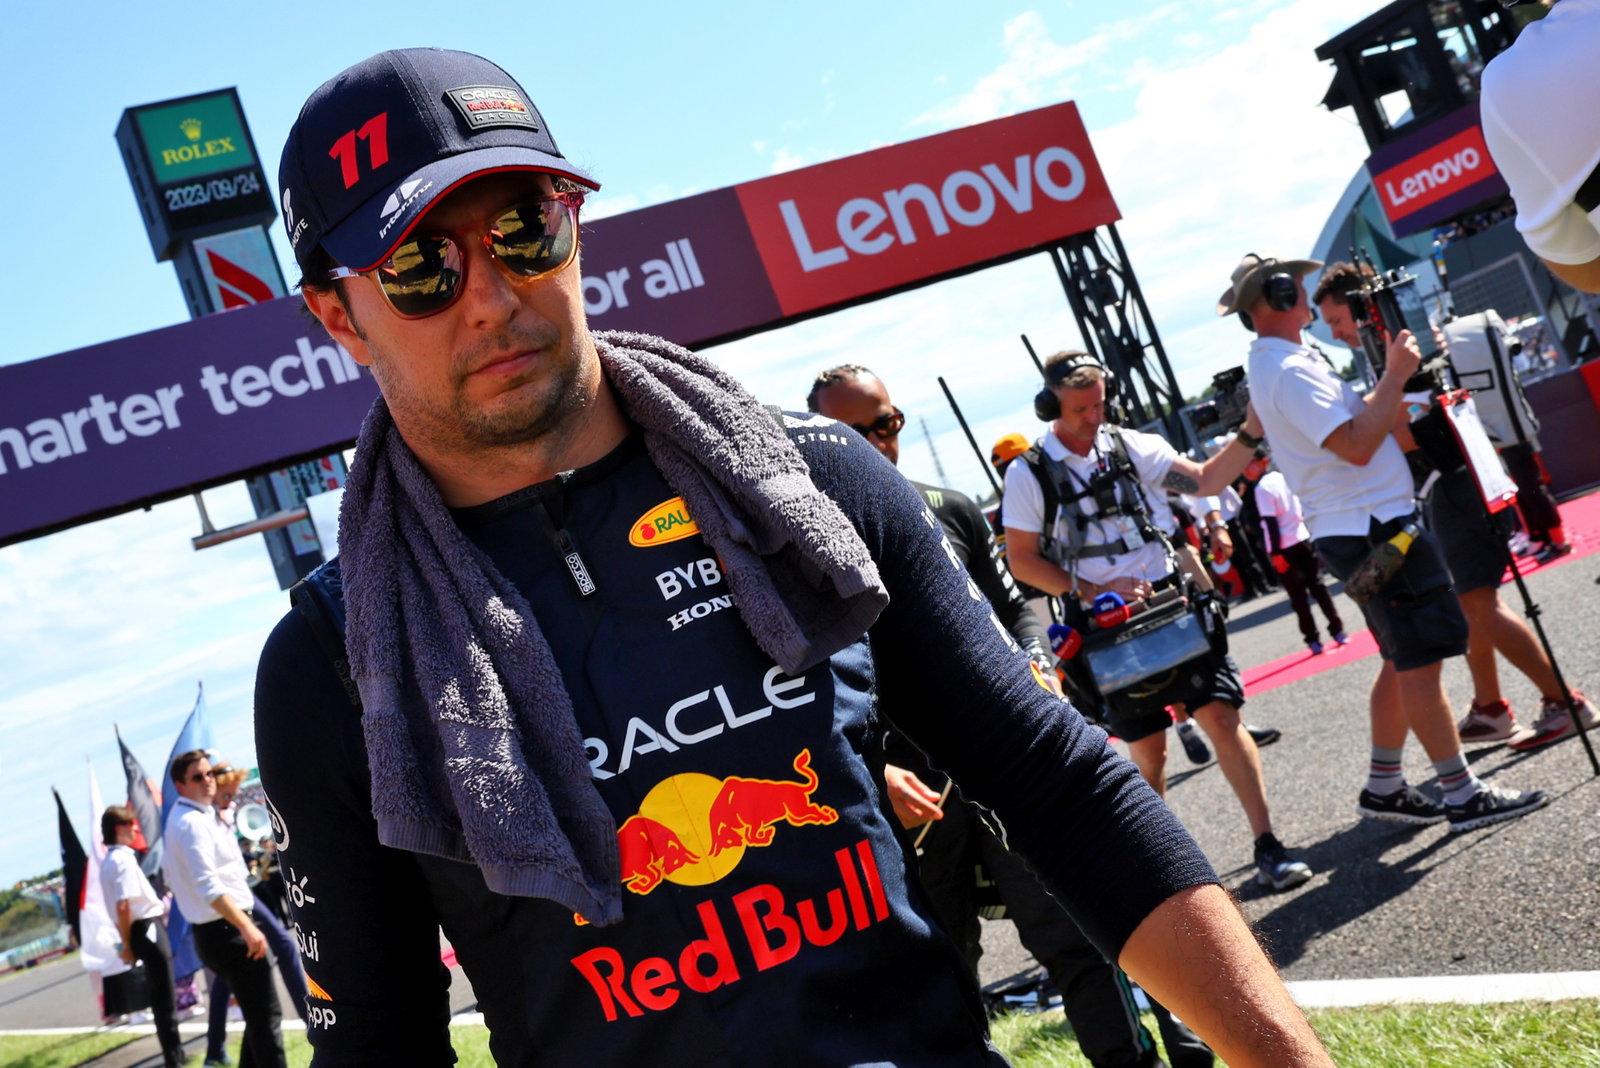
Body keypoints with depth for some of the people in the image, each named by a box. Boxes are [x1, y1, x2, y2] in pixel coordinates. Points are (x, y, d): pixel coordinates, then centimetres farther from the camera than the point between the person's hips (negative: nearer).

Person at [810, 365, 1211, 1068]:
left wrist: (1037, 669, -4)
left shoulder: (951, 511, 8)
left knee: (1078, 932, -1)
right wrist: (874, 774, -19)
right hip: (907, 795, -2)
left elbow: (1013, 610, 17)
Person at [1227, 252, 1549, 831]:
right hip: (1371, 528, -11)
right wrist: (1395, 376, -14)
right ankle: (1463, 795, -1)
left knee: (1404, 658, 15)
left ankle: (1384, 786, 22)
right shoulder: (1291, 370, -17)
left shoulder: (1272, 363, 15)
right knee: (1421, 658, -7)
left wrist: (1394, 370, 9)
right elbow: (1357, 446, -24)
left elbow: (1357, 423, 19)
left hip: (1357, 528, 11)